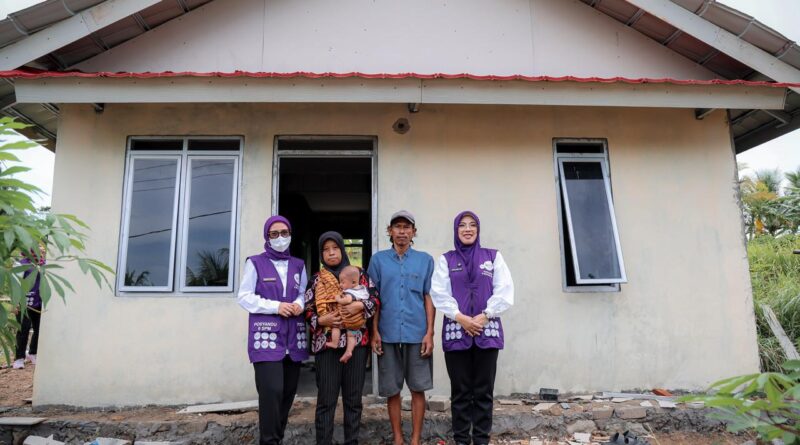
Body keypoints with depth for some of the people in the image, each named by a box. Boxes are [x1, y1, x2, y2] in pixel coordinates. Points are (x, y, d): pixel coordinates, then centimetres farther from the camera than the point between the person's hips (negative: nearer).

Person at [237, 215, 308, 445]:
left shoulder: (298, 265, 16)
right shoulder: (255, 263, 3)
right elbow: (244, 297, -3)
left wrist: (299, 304, -6)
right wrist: (276, 306, -14)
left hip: (293, 336, 5)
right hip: (266, 336, -4)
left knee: (288, 391, 6)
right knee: (272, 391, -14)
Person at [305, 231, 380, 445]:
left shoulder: (359, 273, 7)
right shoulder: (316, 279, 6)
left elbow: (375, 299, 5)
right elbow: (307, 310, 4)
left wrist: (360, 305, -13)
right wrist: (321, 320, -14)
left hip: (356, 342, 1)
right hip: (326, 344, -1)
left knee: (353, 397, 9)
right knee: (326, 398, 1)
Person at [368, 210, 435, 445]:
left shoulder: (425, 260, 5)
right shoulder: (378, 259, 5)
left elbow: (429, 298, 4)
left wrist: (429, 333, -2)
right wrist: (375, 332, -1)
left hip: (417, 334, 0)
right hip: (388, 334, 1)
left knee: (418, 389, 6)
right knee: (392, 390, 9)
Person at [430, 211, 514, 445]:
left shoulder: (493, 257, 10)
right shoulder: (446, 259, 9)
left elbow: (505, 291, 1)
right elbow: (439, 293, -2)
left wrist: (484, 316, -10)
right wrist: (460, 317, -13)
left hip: (487, 331, 0)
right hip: (456, 331, 0)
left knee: (484, 390, 4)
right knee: (460, 391, 4)